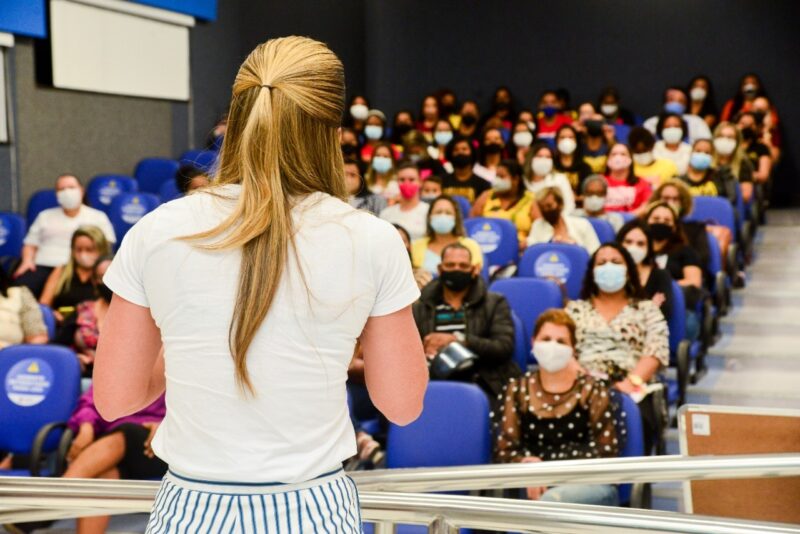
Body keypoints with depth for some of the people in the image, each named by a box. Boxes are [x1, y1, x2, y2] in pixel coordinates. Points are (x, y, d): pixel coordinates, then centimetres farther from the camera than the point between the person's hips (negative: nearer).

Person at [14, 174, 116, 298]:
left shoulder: (98, 217, 19)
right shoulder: (45, 216, 28)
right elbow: (31, 244, 25)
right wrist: (27, 261, 4)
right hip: (43, 266, 2)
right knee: (20, 288, -31)